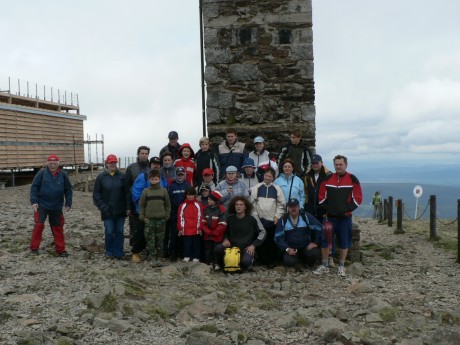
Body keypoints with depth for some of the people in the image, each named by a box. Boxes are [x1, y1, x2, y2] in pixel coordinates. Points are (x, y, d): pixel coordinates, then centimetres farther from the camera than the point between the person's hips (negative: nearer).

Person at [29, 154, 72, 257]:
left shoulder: (63, 174, 2)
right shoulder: (42, 173, -4)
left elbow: (68, 189, 7)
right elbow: (34, 187, -4)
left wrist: (68, 203, 2)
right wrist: (33, 201, -12)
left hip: (57, 207, 2)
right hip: (42, 205, -2)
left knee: (58, 227, 7)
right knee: (39, 225, -9)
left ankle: (60, 250, 16)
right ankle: (34, 248, 6)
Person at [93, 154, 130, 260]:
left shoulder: (121, 176, 1)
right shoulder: (101, 177, 0)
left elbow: (127, 192, 0)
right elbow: (96, 194, 1)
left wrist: (128, 207, -6)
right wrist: (102, 207, -7)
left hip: (120, 211, 1)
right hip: (107, 211, -1)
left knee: (119, 232, 6)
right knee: (109, 232, 0)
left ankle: (118, 252, 14)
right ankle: (109, 252, 16)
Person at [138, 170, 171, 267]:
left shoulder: (164, 191, 3)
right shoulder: (146, 191, 1)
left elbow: (168, 205, 8)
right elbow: (141, 205, 6)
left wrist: (167, 216, 3)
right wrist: (142, 217, 0)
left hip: (161, 219, 1)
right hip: (149, 220, -1)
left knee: (159, 240, 6)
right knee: (150, 240, -1)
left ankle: (158, 258, 16)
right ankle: (153, 259, 4)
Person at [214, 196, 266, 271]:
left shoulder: (252, 218, -5)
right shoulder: (229, 218, 4)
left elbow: (262, 233, -1)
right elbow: (226, 232, 20)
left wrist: (253, 245, -9)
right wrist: (225, 239, -3)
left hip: (247, 248, -3)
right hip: (232, 245, 3)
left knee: (245, 262, -34)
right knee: (218, 249, -25)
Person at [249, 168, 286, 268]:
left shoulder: (277, 189, 4)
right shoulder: (257, 188, 3)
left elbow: (281, 204, 5)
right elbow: (252, 202, 3)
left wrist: (277, 216, -3)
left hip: (272, 220, 0)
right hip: (259, 219, 0)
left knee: (272, 241, 2)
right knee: (261, 240, 4)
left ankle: (271, 261, 11)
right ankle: (262, 260, 14)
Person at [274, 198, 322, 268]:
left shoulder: (306, 216, -1)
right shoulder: (283, 220, 1)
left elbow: (319, 228, -2)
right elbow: (278, 237, -2)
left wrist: (316, 243, -8)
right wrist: (287, 249, -15)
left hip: (306, 247, 0)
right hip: (291, 249, 0)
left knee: (315, 253, -31)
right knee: (289, 261, -29)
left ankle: (308, 263, 5)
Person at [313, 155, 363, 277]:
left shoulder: (352, 179, -2)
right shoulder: (328, 178, 5)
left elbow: (358, 198, -4)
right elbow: (321, 196, 8)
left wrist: (347, 209, -11)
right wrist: (326, 208, -2)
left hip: (345, 217, -2)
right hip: (330, 216, 2)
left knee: (344, 242, 6)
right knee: (325, 240, 2)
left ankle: (341, 267, 19)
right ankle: (324, 266, 14)